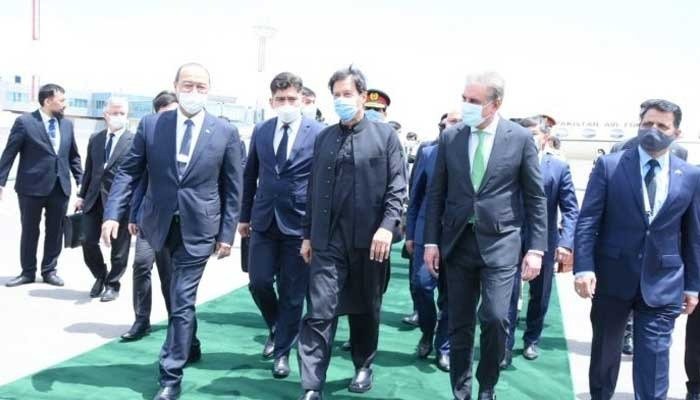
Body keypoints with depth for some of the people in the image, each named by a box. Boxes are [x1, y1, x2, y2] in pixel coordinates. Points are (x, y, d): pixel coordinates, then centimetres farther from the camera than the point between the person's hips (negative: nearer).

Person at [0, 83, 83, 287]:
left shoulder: (67, 124, 8)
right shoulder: (24, 122, -5)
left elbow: (73, 156, 13)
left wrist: (81, 181, 6)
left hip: (60, 186, 4)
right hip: (32, 186, -3)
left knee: (55, 231, 9)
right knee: (29, 231, 9)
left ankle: (49, 270, 21)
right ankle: (28, 272, 21)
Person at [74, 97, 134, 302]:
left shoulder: (135, 141, -5)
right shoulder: (95, 139, 11)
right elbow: (88, 170, 16)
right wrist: (82, 195, 12)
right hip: (94, 198, 5)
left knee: (119, 247, 5)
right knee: (88, 241, 5)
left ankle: (112, 284, 23)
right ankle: (100, 276, 30)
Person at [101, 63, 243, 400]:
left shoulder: (226, 133, -4)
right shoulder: (150, 125, 0)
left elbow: (232, 189, -1)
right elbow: (129, 172, 0)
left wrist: (227, 233, -3)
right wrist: (113, 213, -11)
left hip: (198, 228, -3)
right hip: (161, 224, 3)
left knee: (182, 301, -2)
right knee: (178, 296, 20)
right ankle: (189, 345, 44)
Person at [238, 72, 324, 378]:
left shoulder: (319, 133, -6)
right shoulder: (260, 131, 6)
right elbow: (250, 175, 14)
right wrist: (245, 215, 13)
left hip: (300, 223, -3)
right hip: (264, 220, 3)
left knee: (292, 292, 5)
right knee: (258, 282, 2)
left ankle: (282, 351, 22)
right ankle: (275, 328, 32)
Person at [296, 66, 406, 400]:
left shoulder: (385, 135, 3)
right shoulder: (323, 138, 12)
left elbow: (397, 186, -3)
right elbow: (314, 189, 12)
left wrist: (387, 225, -15)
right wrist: (308, 234, 10)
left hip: (369, 237, -1)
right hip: (328, 239, 2)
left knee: (366, 308, 13)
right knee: (319, 312, -4)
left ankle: (363, 366, 34)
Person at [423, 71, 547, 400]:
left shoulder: (520, 138, -3)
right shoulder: (449, 137, 3)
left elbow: (535, 198, 0)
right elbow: (436, 193, 7)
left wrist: (536, 248, -5)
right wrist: (431, 240, 2)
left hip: (499, 241, -2)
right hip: (458, 241, 2)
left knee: (495, 319, -10)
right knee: (459, 324, 8)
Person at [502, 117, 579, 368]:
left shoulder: (560, 168, 0)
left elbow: (571, 209, -5)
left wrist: (566, 243, -17)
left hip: (544, 241, 1)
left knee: (539, 296, 14)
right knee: (509, 293, -4)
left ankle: (532, 340, 32)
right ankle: (506, 345, 4)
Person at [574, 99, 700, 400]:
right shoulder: (609, 166, -3)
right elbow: (587, 221, -7)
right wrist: (584, 268, -16)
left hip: (662, 282, 0)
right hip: (612, 276, 0)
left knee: (654, 358, -1)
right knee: (605, 350, 16)